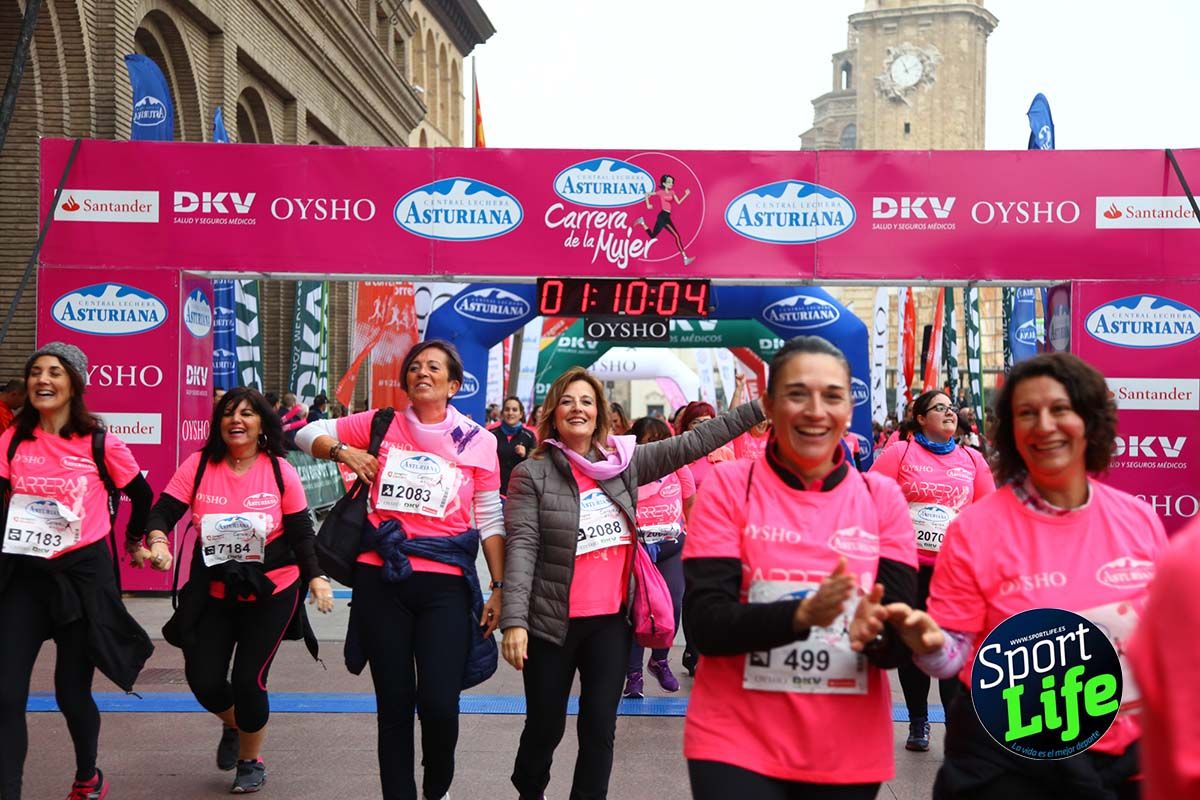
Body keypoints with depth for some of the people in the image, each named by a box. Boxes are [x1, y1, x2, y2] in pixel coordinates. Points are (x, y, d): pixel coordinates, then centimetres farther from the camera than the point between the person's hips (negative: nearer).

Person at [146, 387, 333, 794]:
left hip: (271, 592, -2)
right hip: (213, 593, 2)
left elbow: (301, 533, -3)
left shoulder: (280, 470, -8)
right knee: (203, 680, 4)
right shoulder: (198, 465, -6)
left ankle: (251, 760, 26)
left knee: (249, 680, -4)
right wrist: (158, 540, -31)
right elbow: (164, 511, -10)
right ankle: (233, 726, 42)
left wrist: (315, 576, -12)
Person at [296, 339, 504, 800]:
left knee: (439, 705, -5)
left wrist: (499, 587, 1)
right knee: (394, 705, 8)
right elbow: (310, 434, 15)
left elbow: (490, 521, 6)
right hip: (381, 579, 1)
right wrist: (344, 452, -4)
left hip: (445, 583, -1)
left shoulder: (478, 441, 4)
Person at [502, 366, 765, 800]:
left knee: (600, 728, 8)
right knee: (545, 726, 13)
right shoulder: (532, 474, -7)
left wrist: (757, 409, -4)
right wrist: (514, 619, -21)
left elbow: (691, 443, 1)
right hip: (552, 620, -2)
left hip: (612, 620, 2)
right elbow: (521, 548, -13)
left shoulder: (623, 461, 3)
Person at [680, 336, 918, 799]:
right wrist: (801, 614, -30)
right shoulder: (728, 486, -7)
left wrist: (875, 634, -26)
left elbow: (902, 638, -4)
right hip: (737, 744, -3)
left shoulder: (881, 497, 0)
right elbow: (705, 624, -14)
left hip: (850, 751, 3)